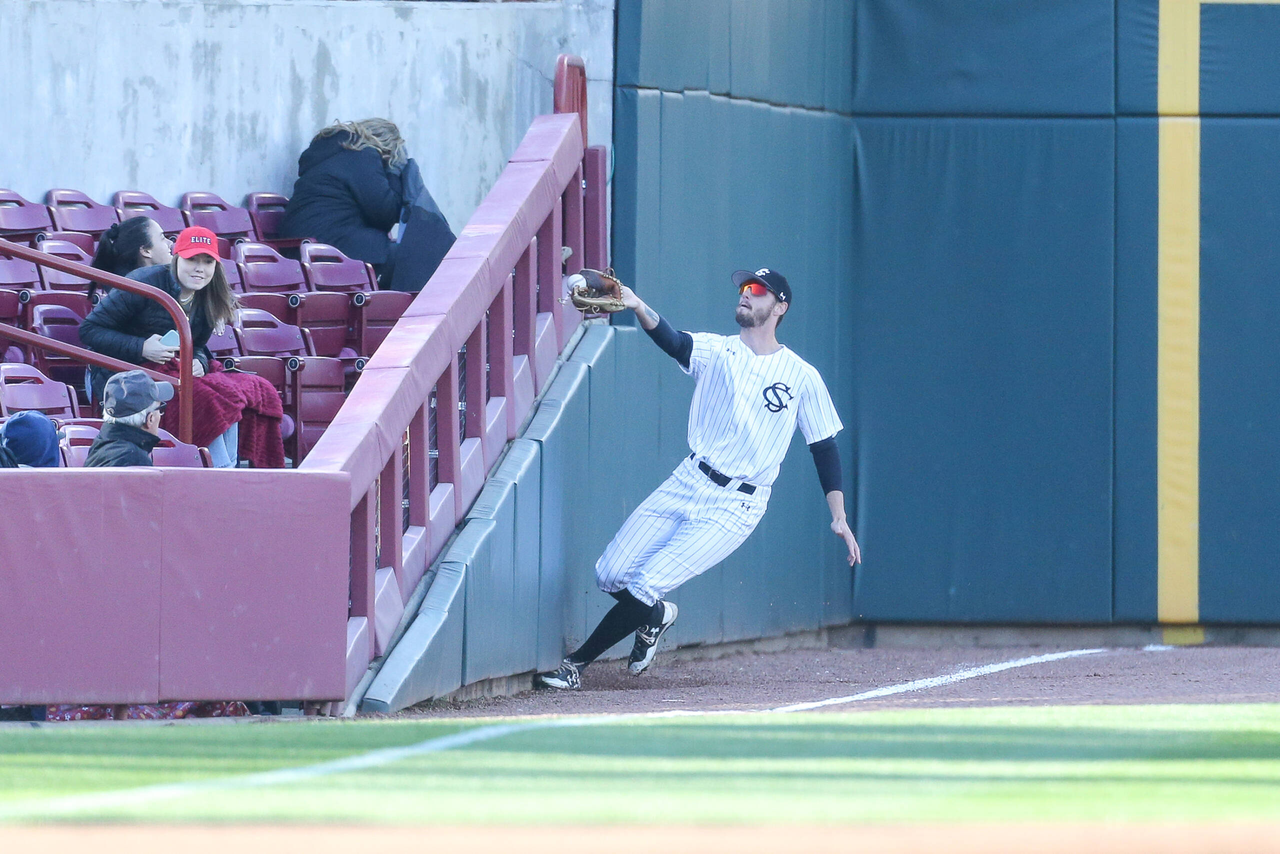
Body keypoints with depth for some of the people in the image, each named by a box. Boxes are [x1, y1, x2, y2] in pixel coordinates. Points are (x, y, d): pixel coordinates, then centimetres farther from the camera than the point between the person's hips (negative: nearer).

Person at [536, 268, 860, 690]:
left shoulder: (802, 377, 2)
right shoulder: (716, 350, 5)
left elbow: (824, 448, 7)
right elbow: (672, 342, -16)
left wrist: (839, 517, -2)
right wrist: (639, 307, -38)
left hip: (735, 507, -3)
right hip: (688, 483, 3)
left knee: (645, 587, -15)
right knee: (610, 576, -3)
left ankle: (577, 663, 1)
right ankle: (656, 616, 30)